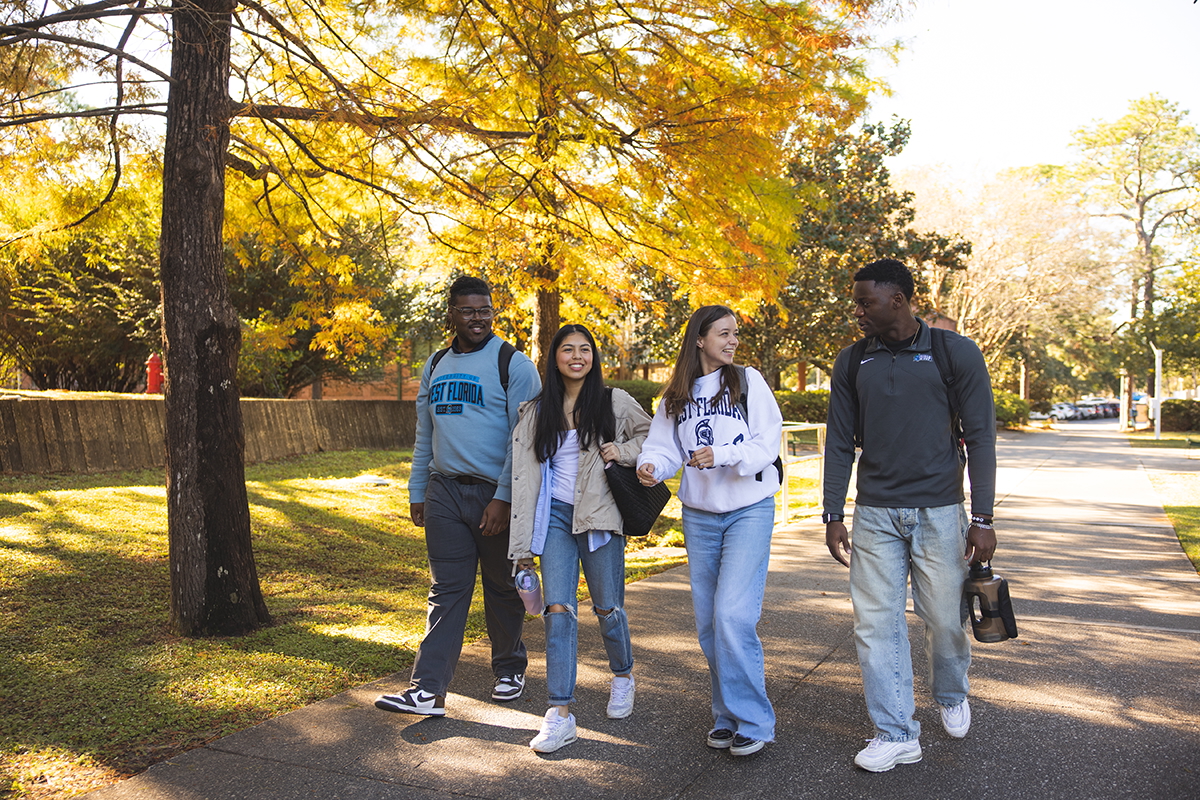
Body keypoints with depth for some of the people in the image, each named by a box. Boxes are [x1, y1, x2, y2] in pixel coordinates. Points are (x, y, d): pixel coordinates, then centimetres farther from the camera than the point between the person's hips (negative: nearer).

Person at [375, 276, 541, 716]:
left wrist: (504, 498, -16)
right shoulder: (435, 365, 14)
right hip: (444, 491, 4)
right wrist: (416, 491, 15)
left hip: (495, 494, -4)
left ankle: (509, 668, 29)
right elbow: (424, 434, 19)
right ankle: (428, 690, 2)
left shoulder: (513, 363, -5)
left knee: (502, 589, 9)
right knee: (447, 592, 3)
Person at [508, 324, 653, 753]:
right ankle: (560, 714, -2)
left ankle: (622, 675, 38)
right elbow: (525, 476, 6)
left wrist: (624, 452, -8)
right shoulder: (536, 412, 7)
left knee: (607, 608, 8)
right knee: (558, 610, -7)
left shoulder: (615, 402, 1)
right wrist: (523, 542, 3)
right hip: (555, 516, 2)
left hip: (600, 516, -1)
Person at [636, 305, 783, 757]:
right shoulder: (676, 395, 9)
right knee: (708, 621, 9)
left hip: (749, 508, -4)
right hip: (699, 514, 4)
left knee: (733, 614, -15)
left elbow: (768, 443, -8)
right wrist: (650, 466, -17)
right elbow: (664, 447, 5)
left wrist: (722, 454, -23)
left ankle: (753, 721, -1)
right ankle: (727, 716, 24)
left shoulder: (748, 382, -1)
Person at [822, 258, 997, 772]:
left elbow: (980, 437, -3)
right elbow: (839, 443, 8)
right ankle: (897, 734, 12)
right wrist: (834, 516, 3)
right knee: (875, 623, -1)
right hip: (874, 514, 2)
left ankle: (951, 696, 37)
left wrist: (982, 518, -8)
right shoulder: (852, 362, 5)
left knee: (945, 619, 6)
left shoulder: (954, 352, -3)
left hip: (939, 512, -2)